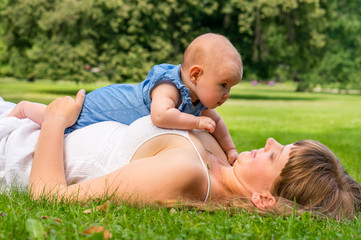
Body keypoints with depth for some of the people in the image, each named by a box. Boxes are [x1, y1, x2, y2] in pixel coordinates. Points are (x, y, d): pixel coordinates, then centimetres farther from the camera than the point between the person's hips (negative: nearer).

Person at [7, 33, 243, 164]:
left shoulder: (198, 101, -12)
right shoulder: (168, 87, -41)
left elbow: (216, 121, 7)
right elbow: (161, 115, -61)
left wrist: (230, 150, 2)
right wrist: (197, 122, -50)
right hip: (103, 105, -8)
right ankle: (24, 108, 36)